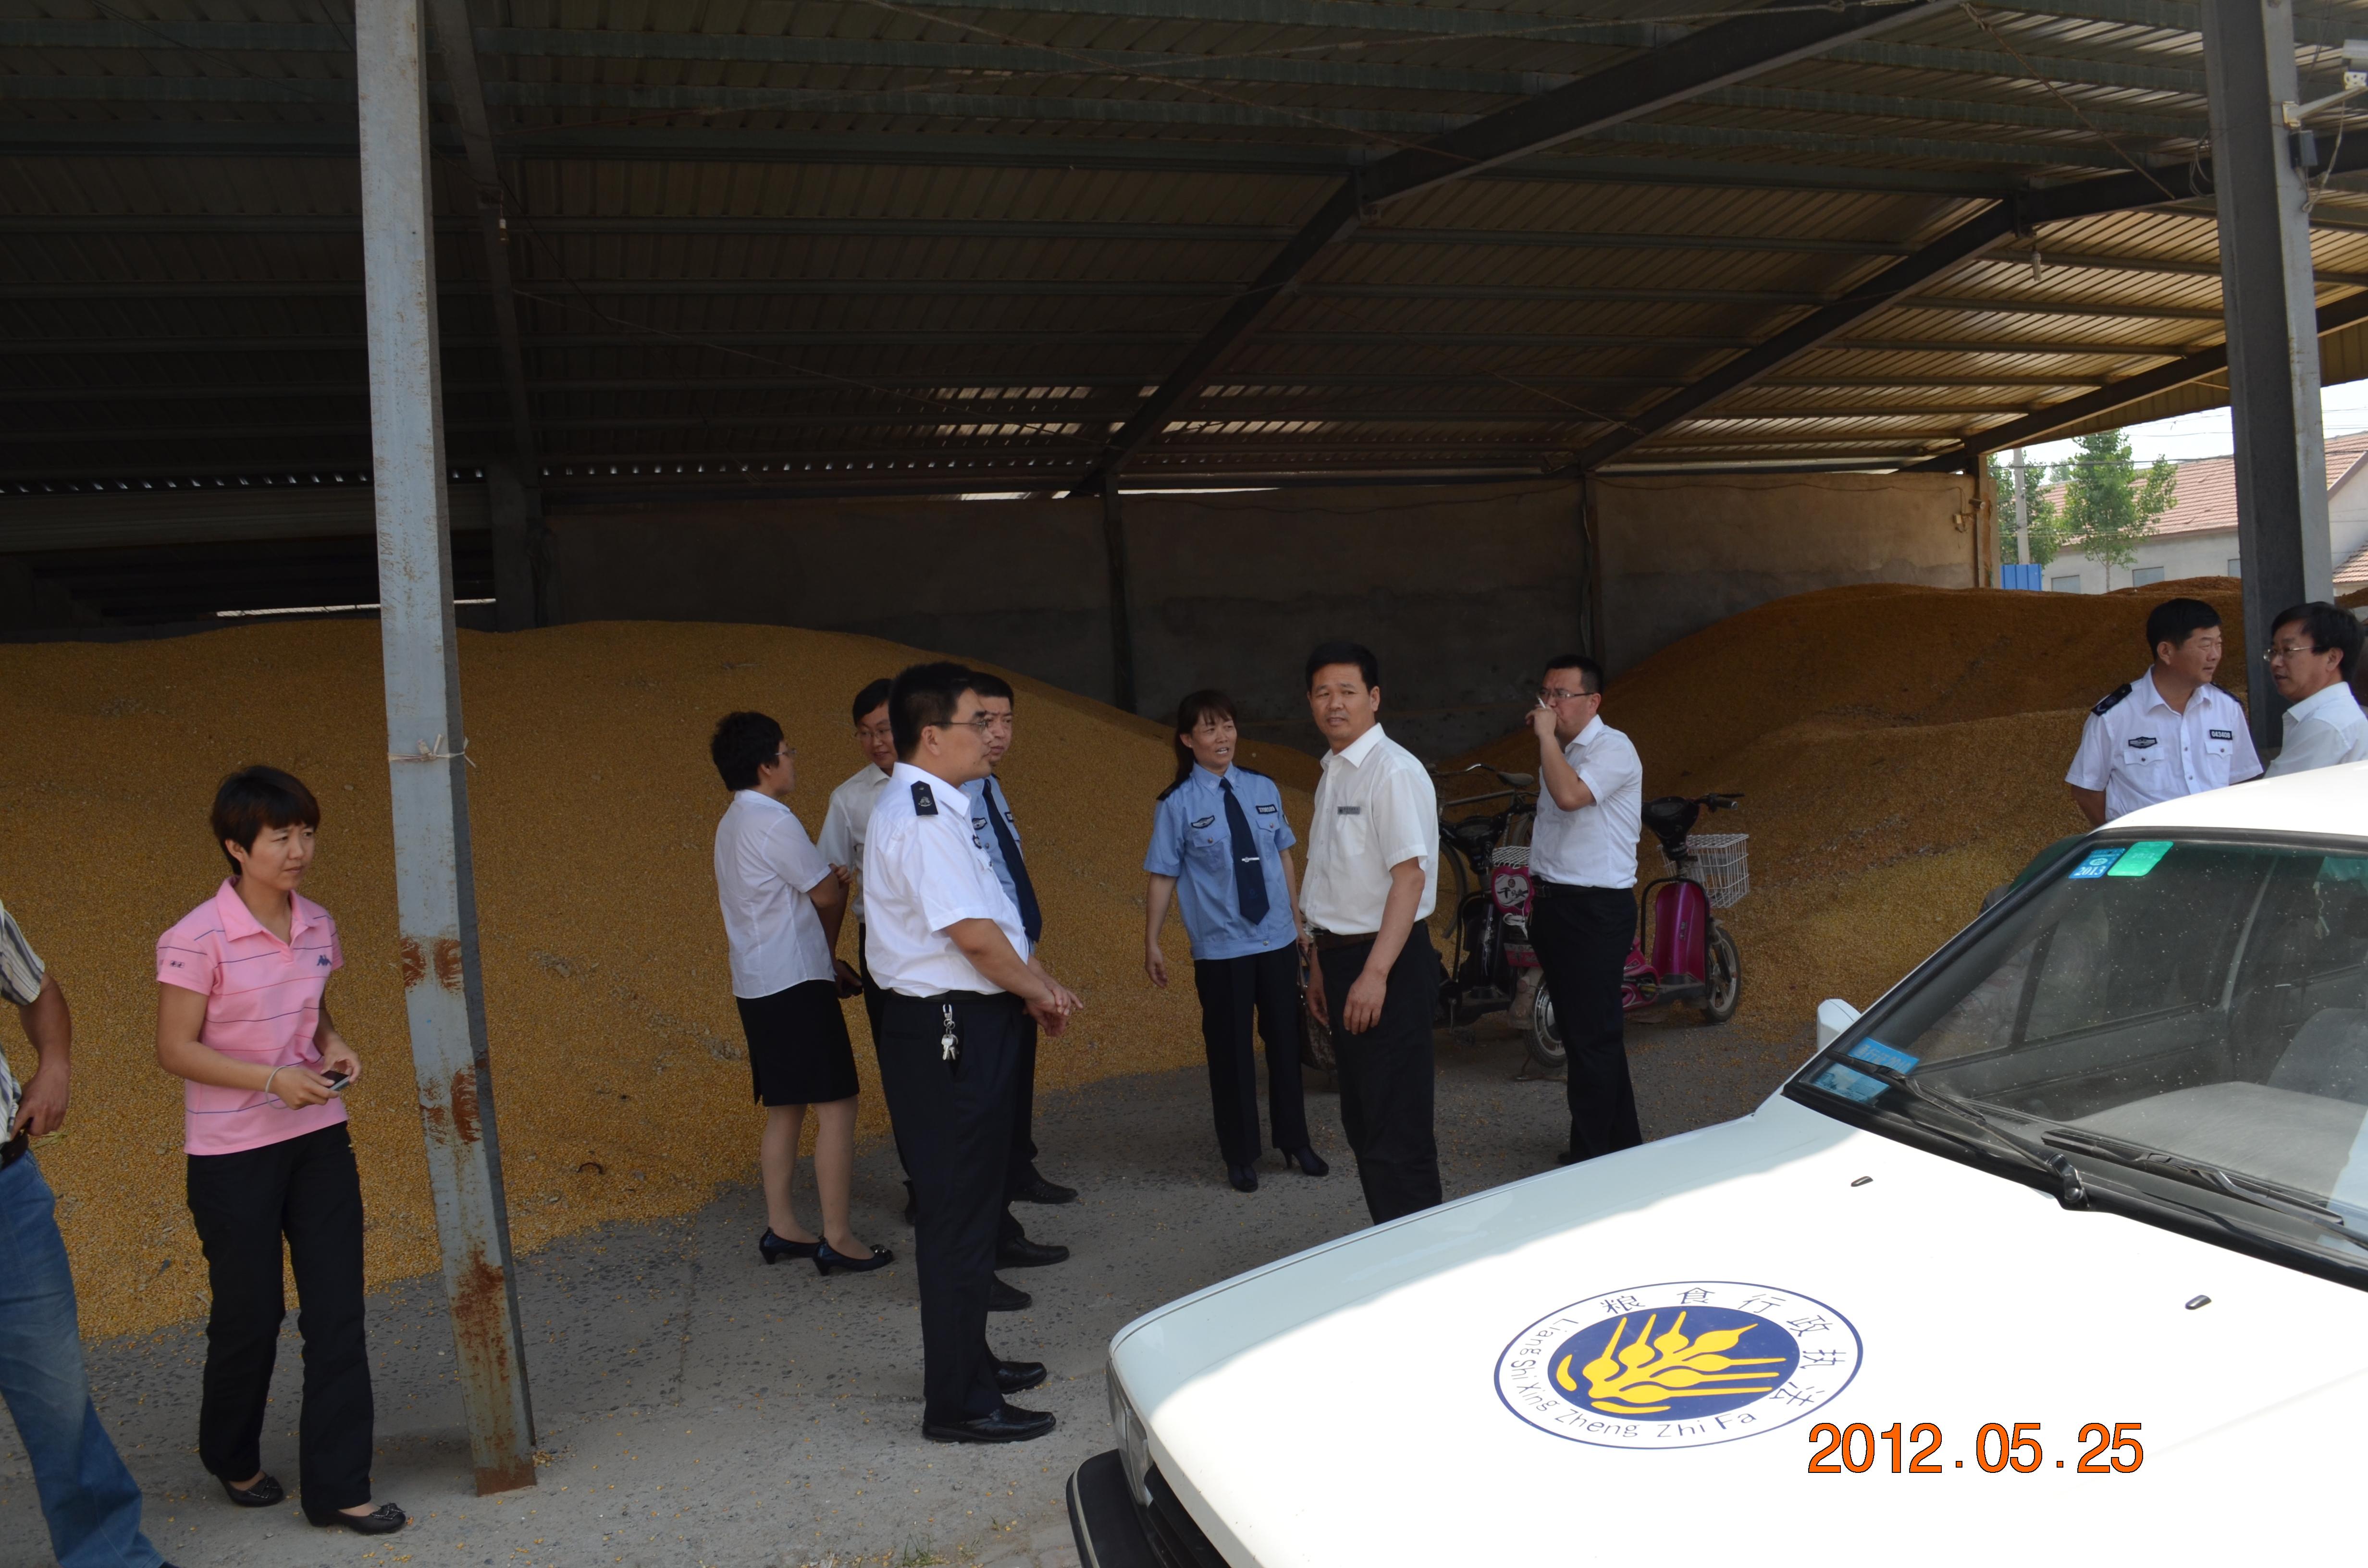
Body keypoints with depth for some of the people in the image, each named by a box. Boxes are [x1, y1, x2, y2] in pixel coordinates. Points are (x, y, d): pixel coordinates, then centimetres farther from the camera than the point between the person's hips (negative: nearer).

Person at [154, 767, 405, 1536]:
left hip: (318, 1141, 5)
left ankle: (337, 1486, 12)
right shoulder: (196, 941, -15)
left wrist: (334, 1049, -4)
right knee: (249, 1316, 9)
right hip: (232, 1154, -5)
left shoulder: (317, 926, 3)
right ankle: (232, 1457, 38)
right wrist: (271, 1080, -22)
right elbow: (175, 1049, -12)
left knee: (336, 1311, 2)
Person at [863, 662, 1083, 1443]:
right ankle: (958, 1403, 9)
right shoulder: (921, 818, -20)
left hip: (967, 1024, 11)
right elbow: (974, 934, -24)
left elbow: (999, 915, 18)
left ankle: (968, 1363, 36)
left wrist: (1039, 981, 8)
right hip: (947, 1029, -11)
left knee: (970, 1201, 21)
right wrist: (1040, 991, -9)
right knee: (957, 1211, -2)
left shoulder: (939, 810, 14)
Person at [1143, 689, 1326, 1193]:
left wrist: (1298, 918, 12)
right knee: (1230, 1051, 7)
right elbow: (1162, 877, -7)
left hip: (1278, 939, 4)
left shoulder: (1263, 789, 2)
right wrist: (1151, 943, -7)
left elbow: (1284, 857, 10)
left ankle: (1295, 1143, 32)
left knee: (1285, 1041, 14)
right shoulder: (1177, 804, -9)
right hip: (1220, 948, -3)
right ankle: (1240, 1156, 24)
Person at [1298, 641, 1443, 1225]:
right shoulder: (1331, 774, 14)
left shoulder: (1393, 772, -15)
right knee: (1362, 1122, 17)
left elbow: (1410, 876, -20)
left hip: (1389, 965, -10)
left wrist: (1374, 974, -25)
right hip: (1343, 958, 10)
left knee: (1397, 1130, -6)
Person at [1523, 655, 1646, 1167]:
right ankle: (1622, 1141, 28)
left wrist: (1547, 736, -20)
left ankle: (1592, 1154, 2)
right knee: (1578, 1030, 16)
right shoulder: (1560, 752, 15)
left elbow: (1569, 795, -30)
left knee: (1593, 1034, -6)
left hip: (1596, 910, -9)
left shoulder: (1613, 749, -12)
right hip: (1555, 906, 10)